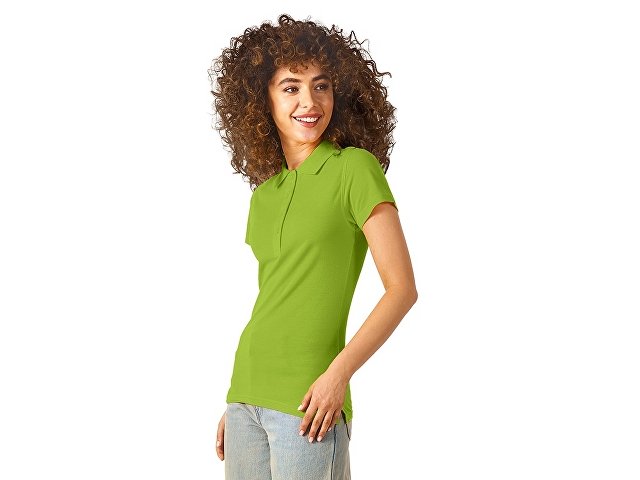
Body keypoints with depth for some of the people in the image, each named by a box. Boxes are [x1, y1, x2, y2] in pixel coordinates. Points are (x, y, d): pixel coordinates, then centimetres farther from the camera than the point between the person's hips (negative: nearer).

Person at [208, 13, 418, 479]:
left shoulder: (355, 168, -6)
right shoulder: (264, 195, 11)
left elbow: (402, 288, -9)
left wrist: (339, 373, -17)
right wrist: (236, 403, 16)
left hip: (306, 403, -6)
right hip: (247, 396, 6)